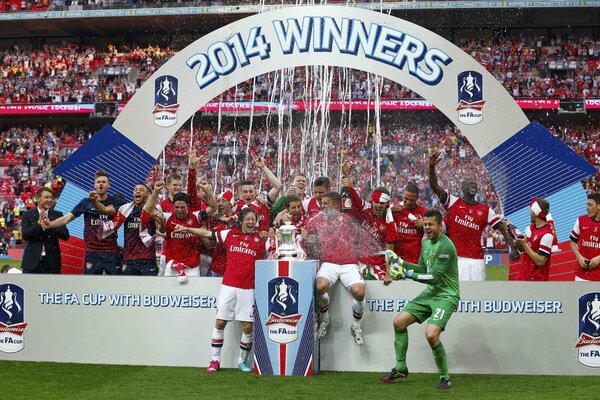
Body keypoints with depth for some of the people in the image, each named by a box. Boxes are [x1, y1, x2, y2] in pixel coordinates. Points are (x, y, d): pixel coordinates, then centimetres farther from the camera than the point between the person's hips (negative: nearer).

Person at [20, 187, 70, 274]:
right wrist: (38, 223, -19)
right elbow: (25, 236, -6)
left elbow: (66, 236, -4)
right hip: (32, 261, -1)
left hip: (51, 262, 1)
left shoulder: (57, 215, 6)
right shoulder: (28, 215, 4)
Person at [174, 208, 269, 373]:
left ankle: (243, 361, 17)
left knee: (248, 327, -1)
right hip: (229, 286, 1)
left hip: (248, 289, -1)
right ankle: (215, 360, 12)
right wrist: (186, 229, 9)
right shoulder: (230, 234, 7)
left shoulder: (261, 237, 3)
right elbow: (207, 233, 12)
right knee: (220, 322, 1)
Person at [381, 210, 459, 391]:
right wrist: (402, 263, 6)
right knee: (399, 322, 4)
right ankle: (400, 368, 20)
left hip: (446, 296, -9)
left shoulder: (446, 246, -21)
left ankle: (445, 378, -5)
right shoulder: (426, 243, 8)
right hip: (430, 293, 9)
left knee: (431, 335, -26)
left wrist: (408, 275, -21)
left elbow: (435, 277, -23)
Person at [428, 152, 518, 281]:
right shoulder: (453, 203, 5)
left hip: (476, 260, 2)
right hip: (456, 259, -2)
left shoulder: (485, 210, 7)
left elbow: (502, 228, 3)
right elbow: (434, 186, -2)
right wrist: (431, 167, -18)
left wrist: (513, 248, -9)